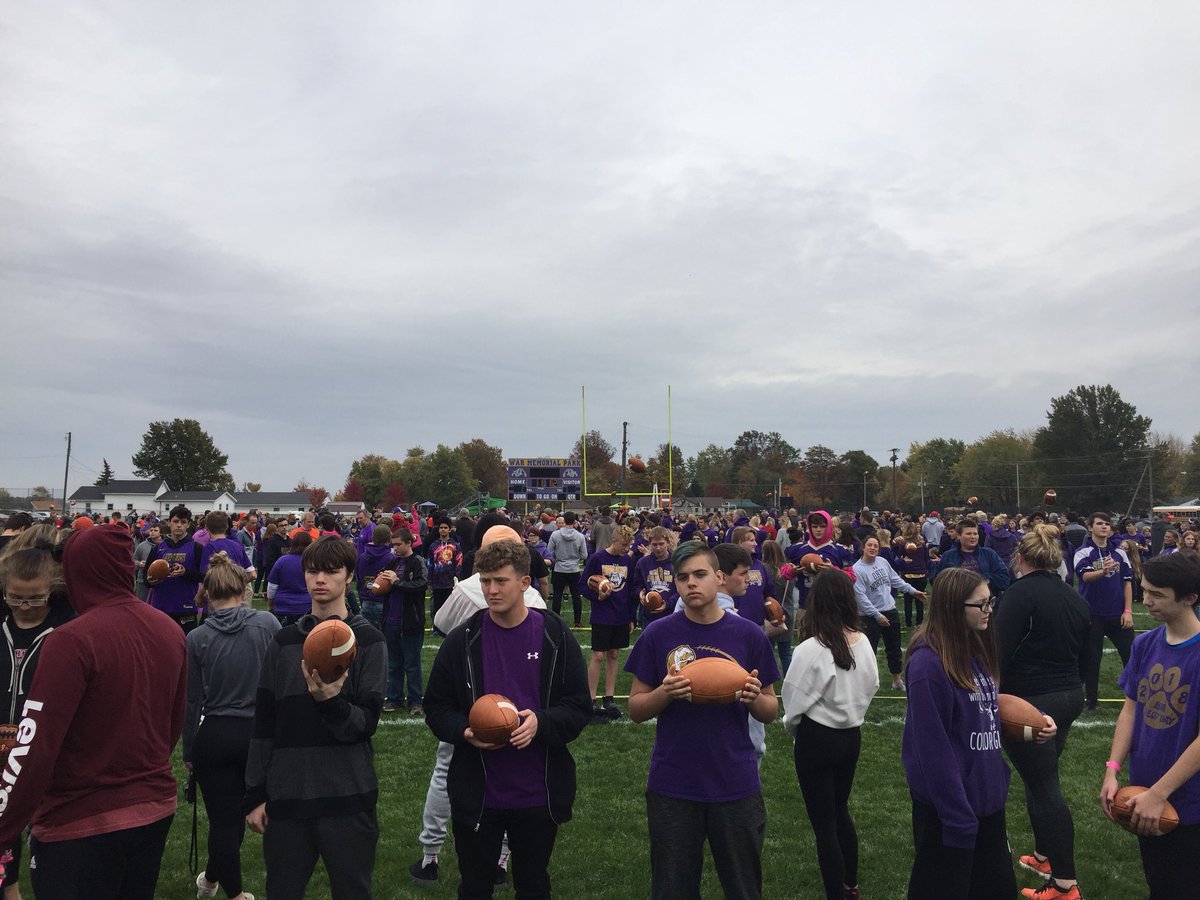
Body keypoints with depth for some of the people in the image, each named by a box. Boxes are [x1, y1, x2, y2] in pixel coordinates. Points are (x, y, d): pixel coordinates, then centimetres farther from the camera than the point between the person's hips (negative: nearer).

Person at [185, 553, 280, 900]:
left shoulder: (197, 638, -8)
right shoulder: (267, 623, -11)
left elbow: (192, 701, -1)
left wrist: (188, 751, 10)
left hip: (214, 737, -1)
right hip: (261, 734, 1)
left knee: (223, 818, 13)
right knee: (238, 813, 23)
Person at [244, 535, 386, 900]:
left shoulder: (368, 640, -4)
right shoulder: (284, 641, 7)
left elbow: (367, 722, -9)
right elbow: (264, 723, 9)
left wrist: (331, 701, -28)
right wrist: (255, 795, 6)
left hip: (348, 797, -3)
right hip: (286, 796, 3)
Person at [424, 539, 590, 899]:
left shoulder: (556, 637, -5)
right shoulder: (462, 640, -4)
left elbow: (579, 706, -3)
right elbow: (436, 707, 2)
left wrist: (541, 722, -21)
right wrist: (464, 731, -18)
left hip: (539, 794, 0)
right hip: (477, 794, 0)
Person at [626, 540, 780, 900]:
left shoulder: (749, 635, -2)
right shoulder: (658, 635, -3)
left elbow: (770, 713, 5)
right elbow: (635, 709, 2)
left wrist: (754, 698, -16)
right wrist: (665, 692, -18)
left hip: (736, 786, 0)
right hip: (672, 788, 0)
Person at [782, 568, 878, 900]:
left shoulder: (810, 650, -25)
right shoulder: (863, 643, -7)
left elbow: (793, 701, -13)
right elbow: (872, 686, 8)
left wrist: (790, 726, 8)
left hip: (817, 739, -7)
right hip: (852, 735, 7)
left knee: (824, 823, 7)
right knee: (841, 811, 25)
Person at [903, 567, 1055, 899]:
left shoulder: (977, 649, 3)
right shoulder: (929, 664, -24)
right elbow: (933, 749, -23)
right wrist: (958, 818, -20)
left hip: (988, 796, 8)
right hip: (949, 808, -8)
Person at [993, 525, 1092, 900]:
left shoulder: (1022, 592, -16)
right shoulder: (1075, 597, 8)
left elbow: (1000, 652, -20)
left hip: (1029, 701, -8)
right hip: (1069, 697, 8)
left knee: (1045, 786, 0)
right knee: (1041, 778, 21)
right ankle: (1044, 855, 34)